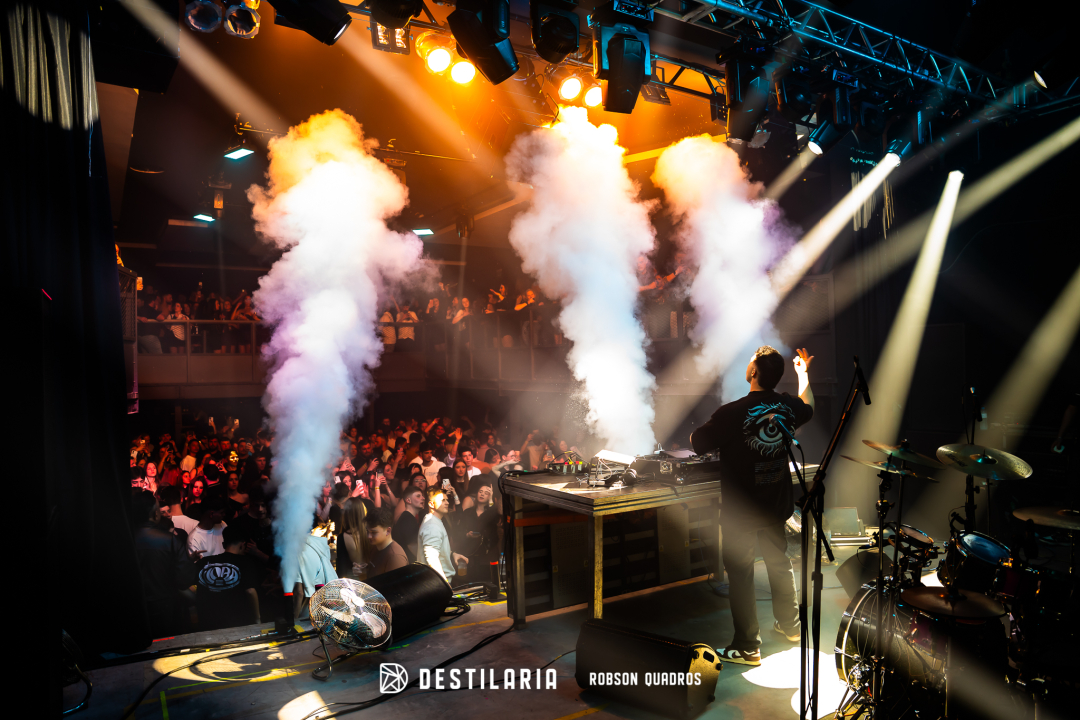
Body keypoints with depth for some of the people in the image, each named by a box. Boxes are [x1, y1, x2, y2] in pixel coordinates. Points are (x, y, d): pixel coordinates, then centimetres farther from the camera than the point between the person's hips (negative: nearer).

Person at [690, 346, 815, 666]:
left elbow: (696, 443, -14)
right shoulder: (788, 405, -5)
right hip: (776, 505, 6)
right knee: (779, 562, 23)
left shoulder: (733, 412, -23)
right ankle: (790, 625, 41)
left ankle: (746, 647, 12)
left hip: (740, 510, -6)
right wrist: (803, 373, 34)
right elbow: (808, 408, 21)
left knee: (740, 574, 4)